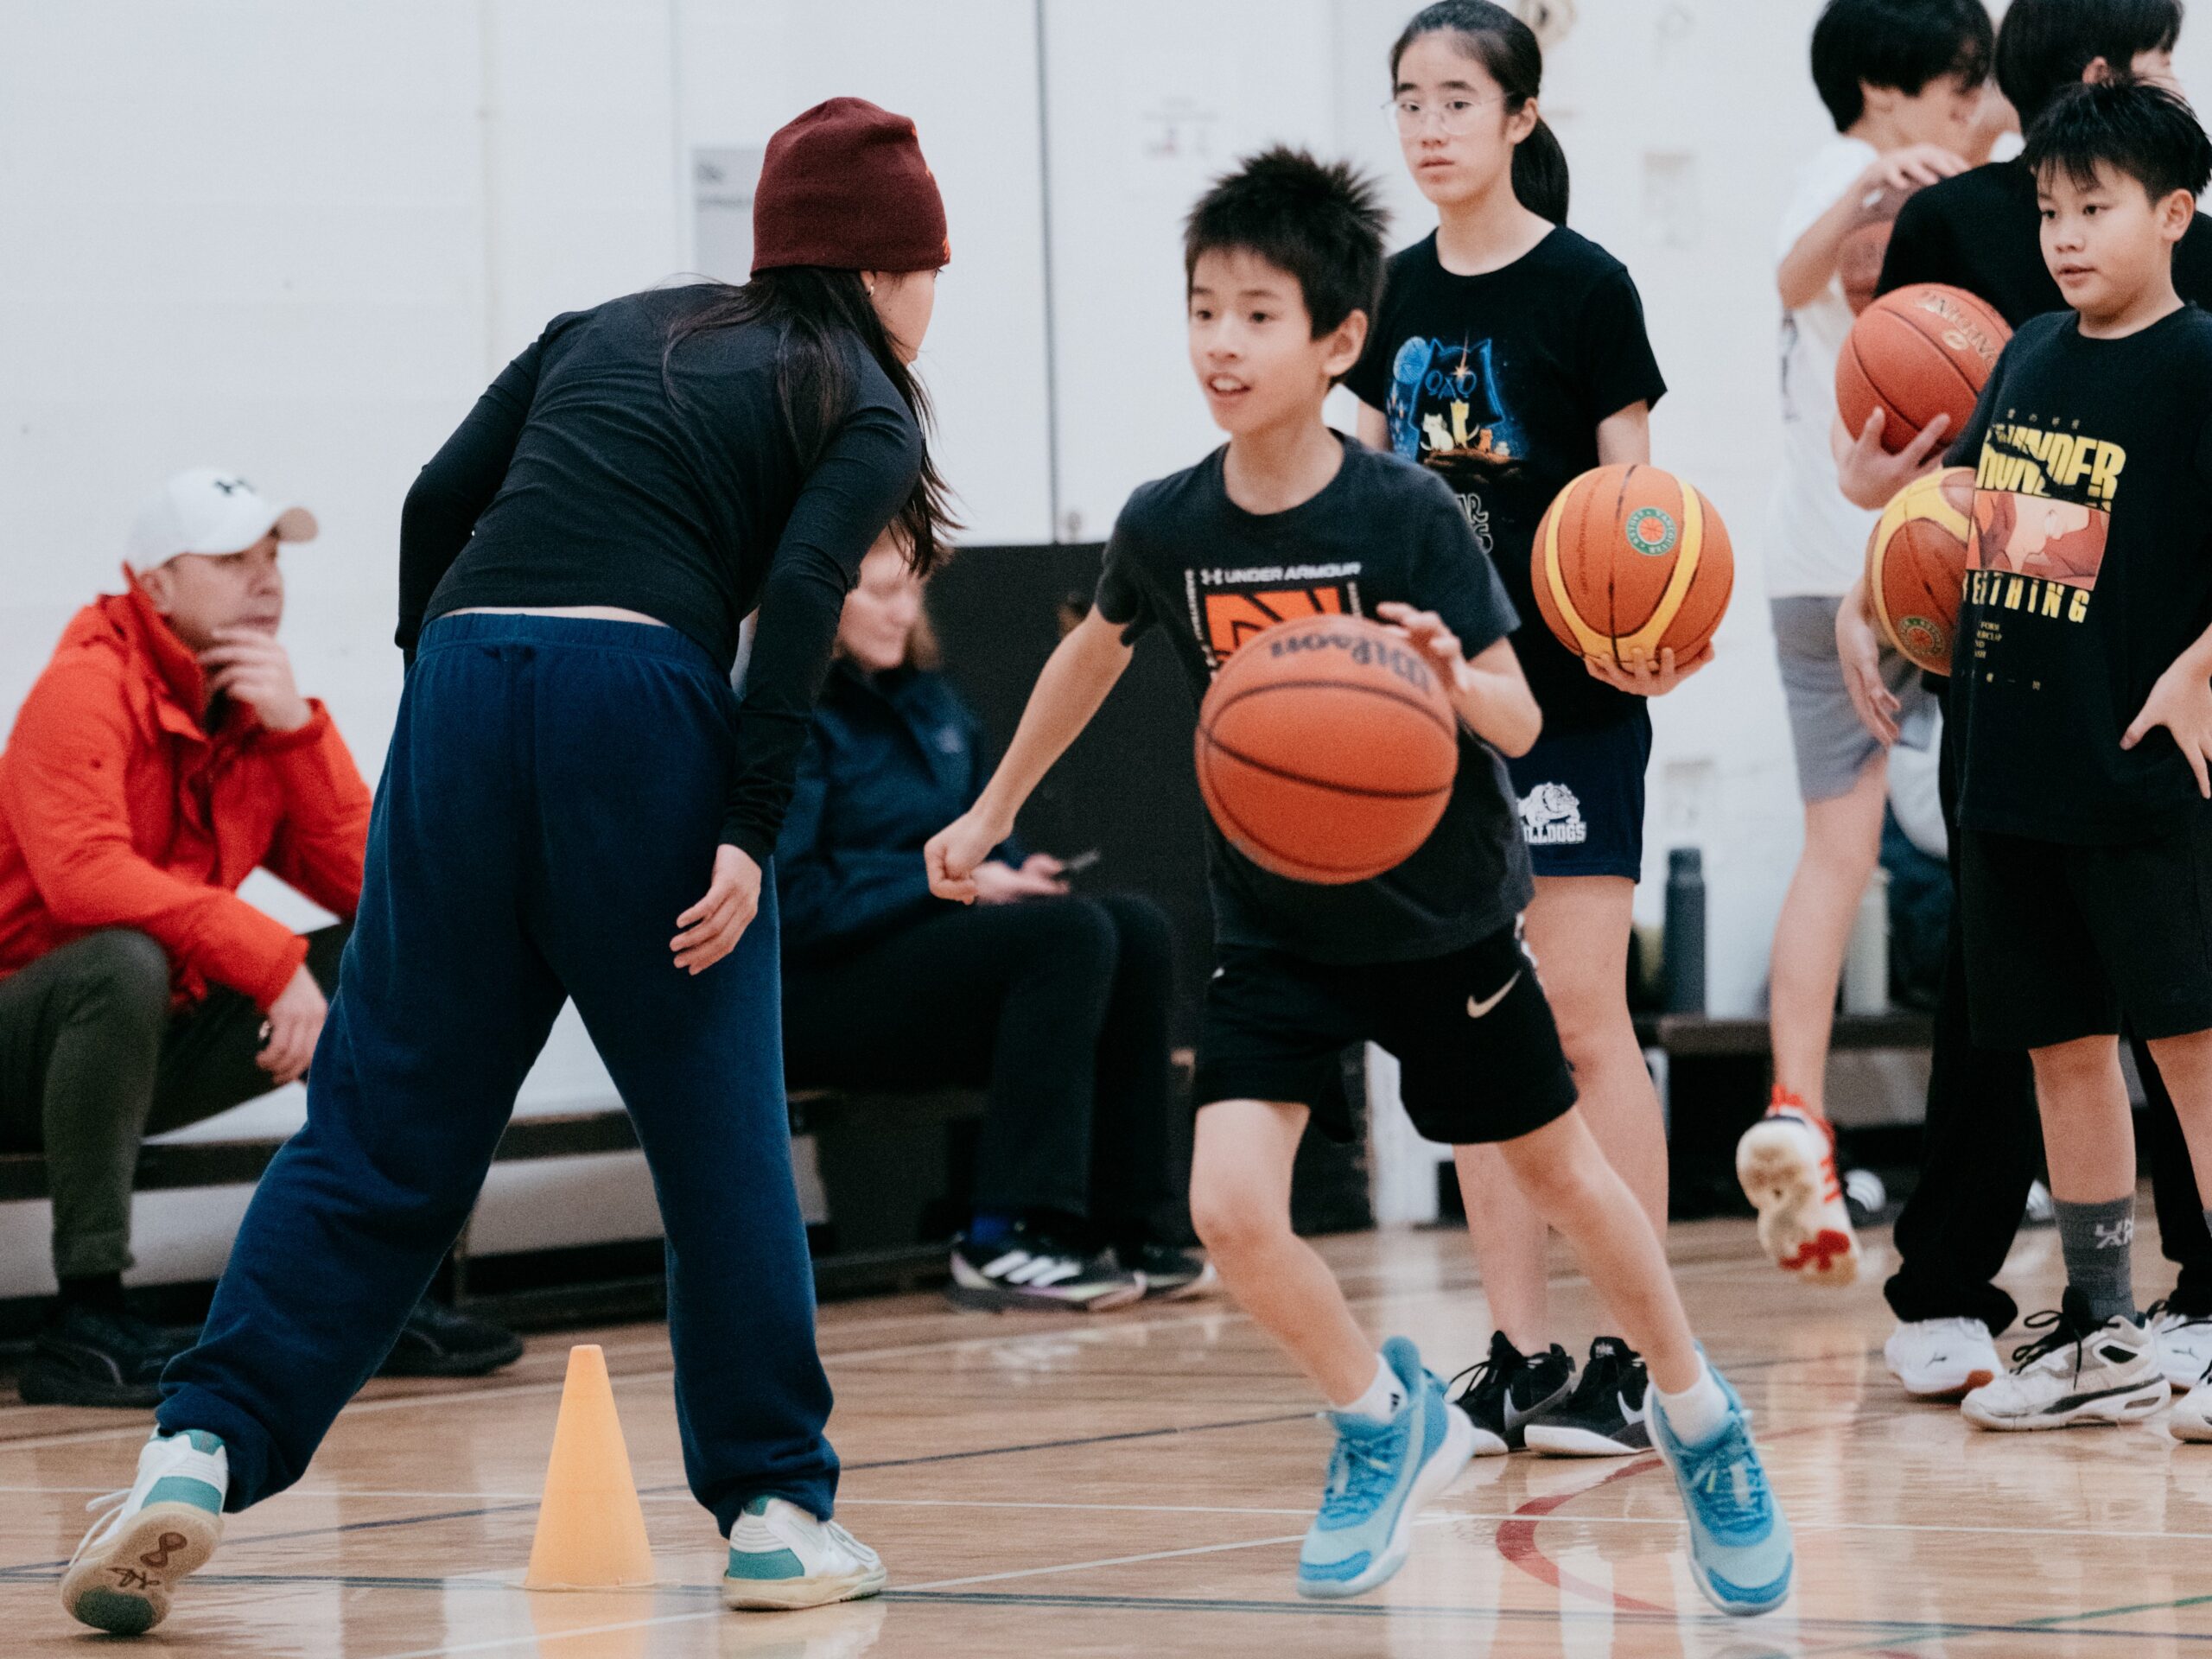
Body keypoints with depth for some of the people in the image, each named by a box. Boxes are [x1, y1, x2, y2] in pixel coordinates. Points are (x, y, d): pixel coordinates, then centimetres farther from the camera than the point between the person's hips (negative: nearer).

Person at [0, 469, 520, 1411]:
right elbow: (82, 874, -32)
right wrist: (272, 959, -34)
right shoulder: (87, 691, -16)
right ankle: (85, 1318, -35)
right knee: (127, 960, -38)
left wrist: (298, 731, -14)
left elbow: (372, 885, -2)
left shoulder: (266, 707, 6)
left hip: (165, 1044, 8)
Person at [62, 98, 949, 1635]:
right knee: (718, 1130, 8)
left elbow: (438, 500, 16)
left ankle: (202, 1447, -8)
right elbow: (799, 599, -6)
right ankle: (778, 1507, 11)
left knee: (383, 1120, 5)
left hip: (463, 683, 4)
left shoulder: (610, 330, 27)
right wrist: (750, 828, -11)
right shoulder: (863, 410, 12)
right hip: (642, 695, -4)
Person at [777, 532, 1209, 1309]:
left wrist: (1015, 870, 1)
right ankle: (1007, 1243, -29)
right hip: (814, 994, -9)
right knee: (1069, 936, -26)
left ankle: (1122, 1229, -12)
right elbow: (794, 901, -20)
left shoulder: (928, 698, 16)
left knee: (1136, 929, -11)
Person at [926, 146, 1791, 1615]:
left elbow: (1521, 719, -19)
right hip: (1274, 927, 2)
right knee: (1230, 1207, -14)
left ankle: (1701, 1419, 36)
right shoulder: (1167, 527, -11)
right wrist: (996, 808, 20)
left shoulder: (1408, 515, -20)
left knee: (1559, 1172, 12)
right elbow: (1099, 649, 11)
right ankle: (1390, 1422, 12)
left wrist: (1454, 679, -42)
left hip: (1440, 909, -2)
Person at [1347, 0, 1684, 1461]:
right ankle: (1520, 1360, 9)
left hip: (1567, 694, -6)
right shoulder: (1402, 295, 9)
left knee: (1582, 1010, -9)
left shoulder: (1584, 286, -7)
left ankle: (1639, 1356, -5)